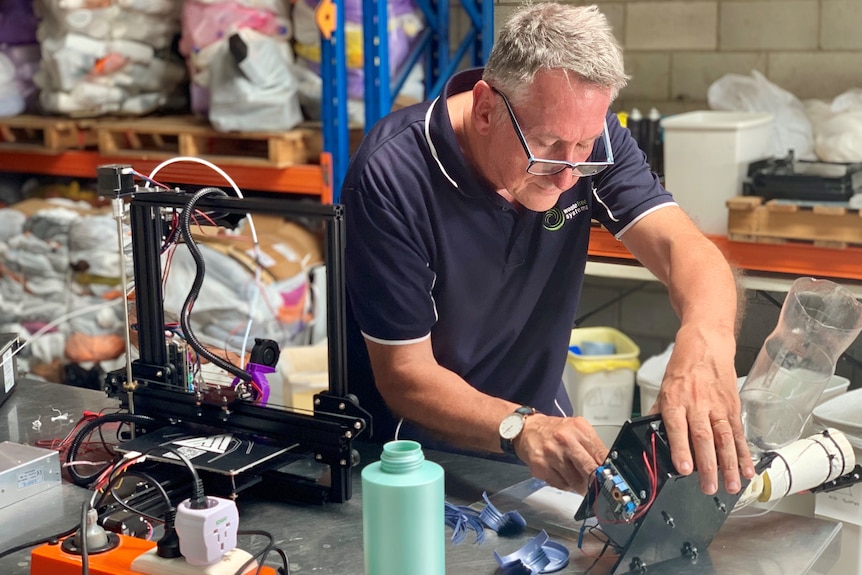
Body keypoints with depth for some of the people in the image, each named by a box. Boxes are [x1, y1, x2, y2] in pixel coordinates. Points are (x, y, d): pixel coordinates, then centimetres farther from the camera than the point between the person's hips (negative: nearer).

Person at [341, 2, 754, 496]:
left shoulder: (587, 133, -10)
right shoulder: (391, 179, -24)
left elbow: (682, 245, -22)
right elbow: (404, 374, -20)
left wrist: (708, 336, -45)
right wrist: (521, 428, -38)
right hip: (410, 450, -4)